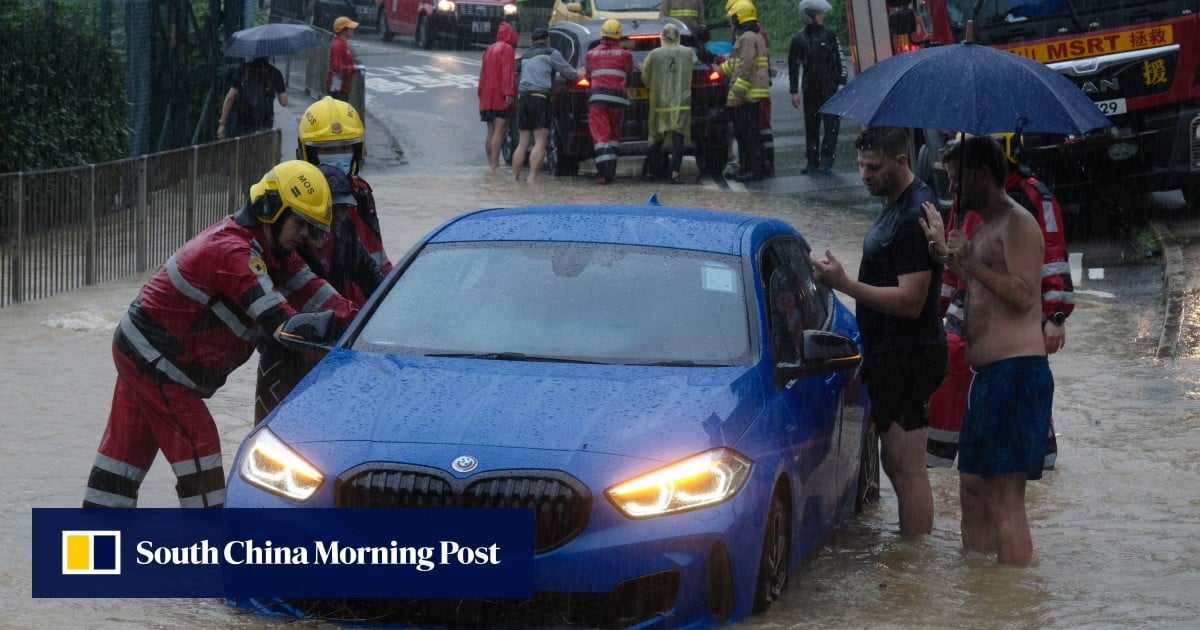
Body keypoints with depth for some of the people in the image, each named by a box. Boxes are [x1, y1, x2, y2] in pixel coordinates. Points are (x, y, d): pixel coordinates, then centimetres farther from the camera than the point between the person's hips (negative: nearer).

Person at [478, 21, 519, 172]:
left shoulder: (489, 50, 19)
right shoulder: (507, 49, -6)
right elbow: (507, 72, -17)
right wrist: (509, 93, -24)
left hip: (487, 98, 8)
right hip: (500, 97, -8)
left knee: (491, 131, 13)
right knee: (499, 130, -13)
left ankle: (490, 163, 15)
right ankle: (495, 165, -22)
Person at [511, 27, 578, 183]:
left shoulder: (526, 55, 22)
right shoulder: (551, 53, 3)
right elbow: (568, 72, 6)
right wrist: (579, 75, 29)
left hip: (523, 97, 6)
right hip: (540, 98, -6)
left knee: (522, 143, 10)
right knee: (540, 142, -10)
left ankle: (514, 178, 7)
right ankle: (532, 178, -22)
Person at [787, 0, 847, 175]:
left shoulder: (829, 35, 2)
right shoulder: (799, 39, 2)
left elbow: (840, 60, 4)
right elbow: (793, 66, 7)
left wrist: (841, 83, -4)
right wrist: (794, 91, 3)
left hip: (830, 88, -1)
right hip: (810, 90, 1)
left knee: (831, 124, -7)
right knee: (811, 126, 6)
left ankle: (826, 162, -4)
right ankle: (812, 163, 13)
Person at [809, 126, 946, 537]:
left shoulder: (915, 215, -20)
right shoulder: (895, 205, 14)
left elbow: (909, 301, -25)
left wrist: (844, 284, -24)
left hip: (907, 357, -11)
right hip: (889, 352, 11)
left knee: (908, 468, -7)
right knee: (895, 461, 17)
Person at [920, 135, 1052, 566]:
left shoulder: (1017, 223, -10)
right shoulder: (985, 228, 21)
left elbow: (1024, 294, -21)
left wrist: (968, 261, -21)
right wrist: (946, 252, 28)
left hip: (1016, 372, -11)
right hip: (988, 374, 11)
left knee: (1005, 500, -14)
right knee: (972, 487, 15)